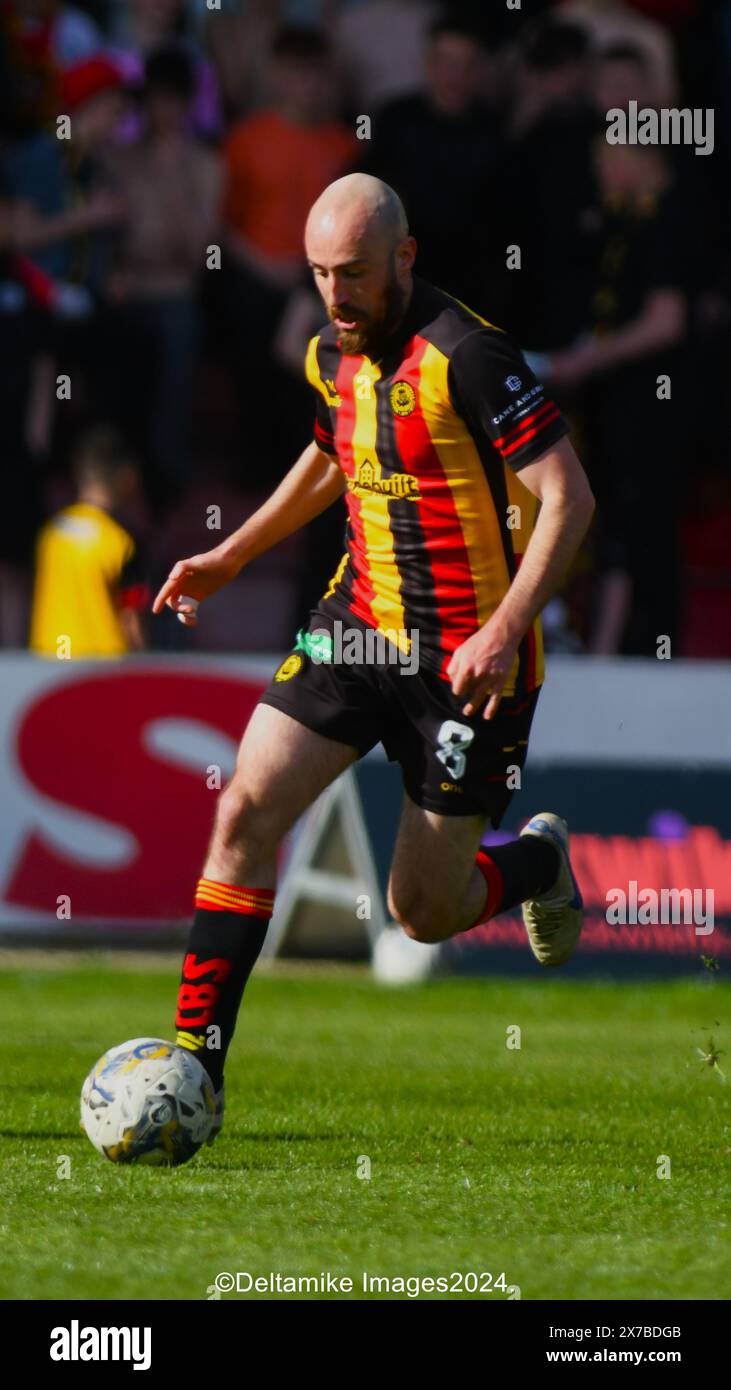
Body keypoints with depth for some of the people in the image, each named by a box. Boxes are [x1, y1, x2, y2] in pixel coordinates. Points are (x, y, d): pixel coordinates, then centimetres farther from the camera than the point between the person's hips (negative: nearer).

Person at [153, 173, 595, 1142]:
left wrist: (504, 633, -28)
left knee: (423, 914, 2)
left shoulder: (465, 355, -20)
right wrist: (230, 558, 22)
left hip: (466, 659, -6)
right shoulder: (333, 356, 4)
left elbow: (568, 498, -20)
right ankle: (195, 1064, -8)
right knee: (245, 812, -11)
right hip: (358, 625, 6)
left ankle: (539, 862, 36)